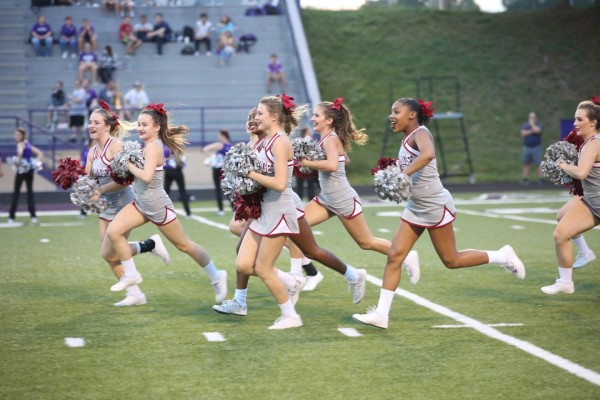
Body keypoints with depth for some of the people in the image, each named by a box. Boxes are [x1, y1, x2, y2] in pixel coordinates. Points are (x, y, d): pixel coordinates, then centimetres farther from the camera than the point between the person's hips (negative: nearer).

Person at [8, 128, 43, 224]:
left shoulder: (20, 144, -9)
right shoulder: (28, 144, 15)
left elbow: (20, 152, -33)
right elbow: (40, 153, 18)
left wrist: (18, 161, -22)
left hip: (22, 169, -7)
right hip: (30, 169, 7)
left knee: (16, 193, 1)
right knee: (30, 192, 9)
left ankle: (11, 217, 3)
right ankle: (33, 216, 3)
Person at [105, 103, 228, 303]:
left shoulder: (153, 147, -22)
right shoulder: (149, 145, 5)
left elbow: (146, 176, -34)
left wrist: (129, 165, -19)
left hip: (158, 207, -8)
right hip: (141, 204, 8)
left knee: (183, 245, 6)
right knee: (113, 232, -6)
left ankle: (216, 277, 23)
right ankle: (131, 275, 9)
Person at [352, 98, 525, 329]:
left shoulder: (420, 132, -15)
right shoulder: (406, 140, 12)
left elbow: (428, 154, -38)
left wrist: (402, 174, -37)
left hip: (436, 206, -9)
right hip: (415, 208, 9)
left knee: (451, 261, 3)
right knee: (394, 257, -2)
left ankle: (503, 256, 22)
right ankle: (381, 314, -3)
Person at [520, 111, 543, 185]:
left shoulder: (539, 124, 3)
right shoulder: (525, 125, 14)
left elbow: (537, 130, -19)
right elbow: (523, 133, -3)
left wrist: (532, 124, -5)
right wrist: (531, 131, -10)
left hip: (536, 148, -4)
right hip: (527, 147, 4)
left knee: (538, 164, -8)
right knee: (526, 164, 5)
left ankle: (540, 179, -8)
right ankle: (525, 179, 10)